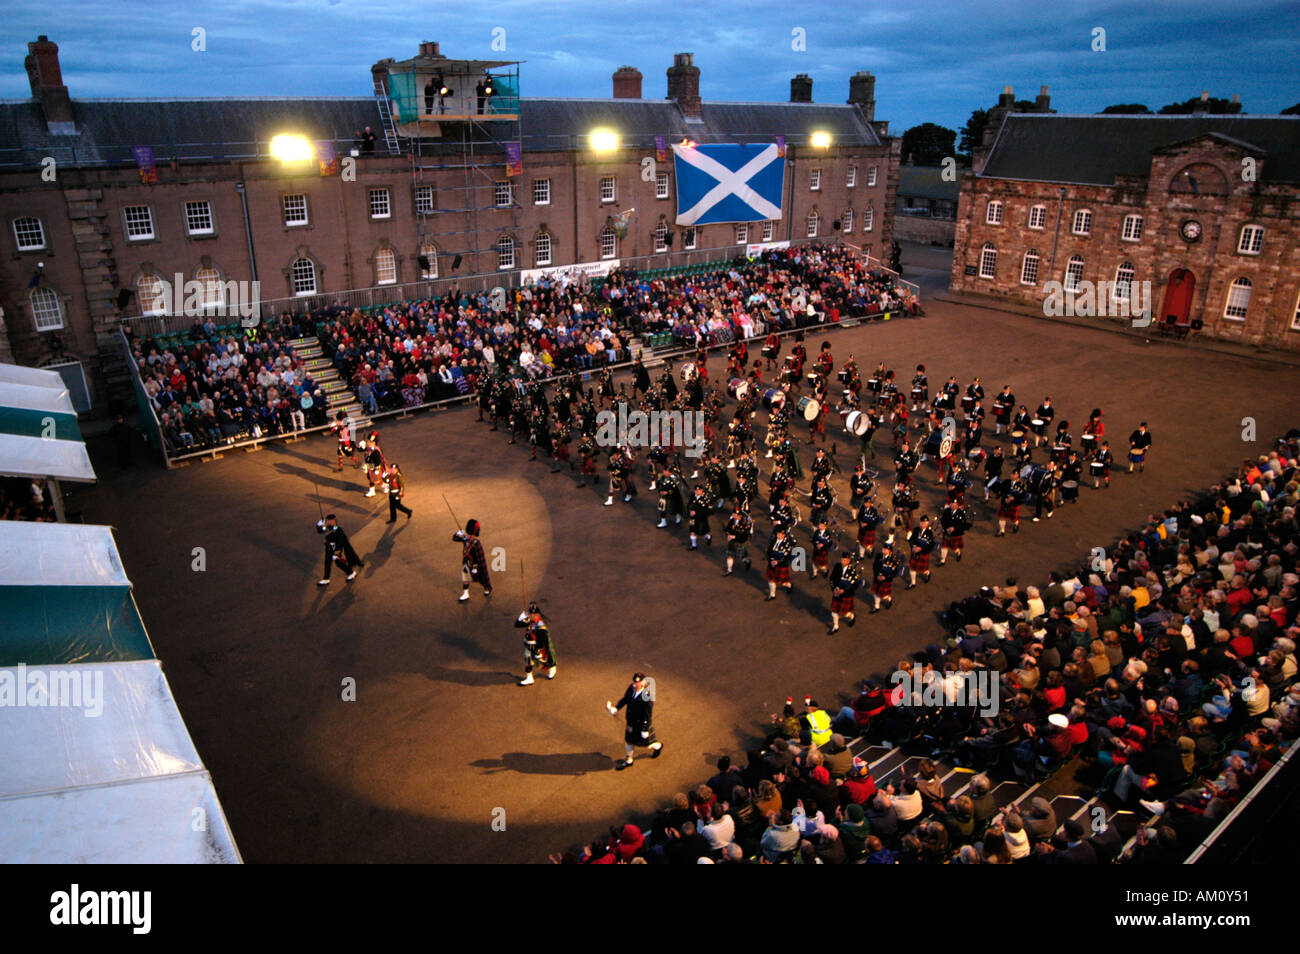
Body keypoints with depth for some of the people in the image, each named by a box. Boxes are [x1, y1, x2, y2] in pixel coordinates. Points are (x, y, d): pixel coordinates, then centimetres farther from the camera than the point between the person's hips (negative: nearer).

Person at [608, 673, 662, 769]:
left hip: (642, 724, -6)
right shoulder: (631, 688, -16)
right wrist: (615, 708, -11)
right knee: (629, 740, 21)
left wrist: (645, 730, -18)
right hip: (631, 722, 6)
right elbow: (625, 699, 1)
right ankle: (629, 761, 45)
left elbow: (648, 715, -26)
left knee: (643, 741, 17)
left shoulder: (647, 698, -35)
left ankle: (658, 746, 49)